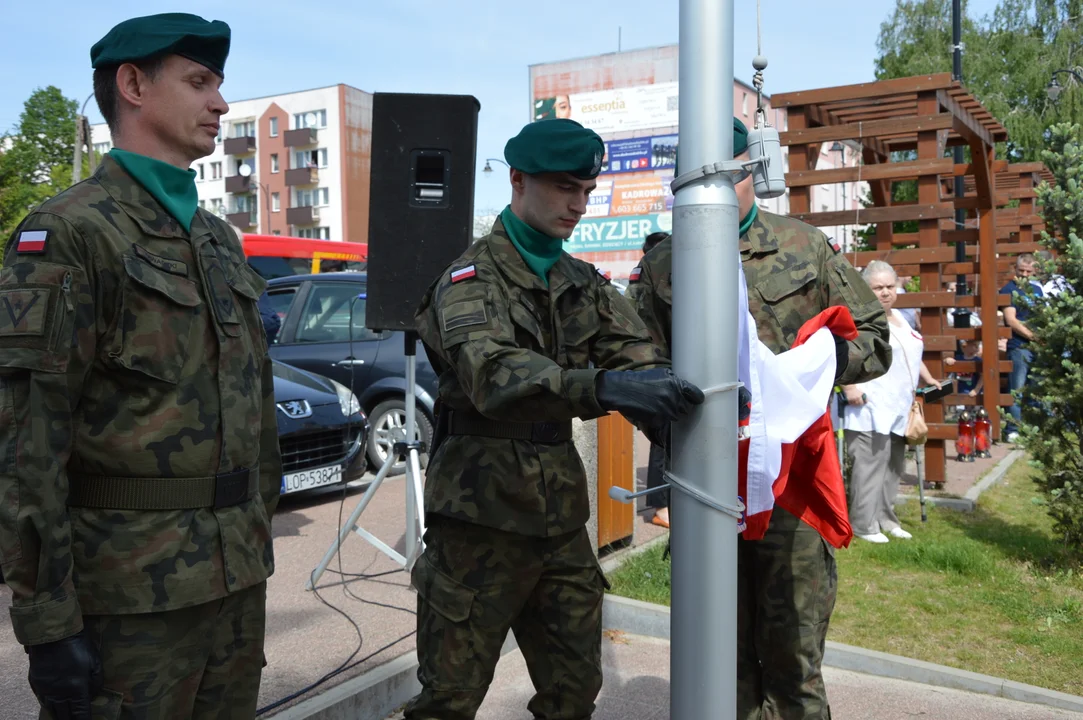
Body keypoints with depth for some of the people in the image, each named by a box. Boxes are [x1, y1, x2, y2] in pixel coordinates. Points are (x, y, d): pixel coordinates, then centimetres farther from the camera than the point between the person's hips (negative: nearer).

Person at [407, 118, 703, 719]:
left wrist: (667, 405, -22)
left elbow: (637, 358, -1)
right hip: (483, 517, -6)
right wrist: (603, 387, -43)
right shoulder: (472, 278, -10)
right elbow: (493, 374, -29)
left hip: (561, 516, 6)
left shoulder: (584, 282, 12)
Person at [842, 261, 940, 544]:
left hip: (899, 409, 9)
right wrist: (849, 387, -25)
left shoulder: (899, 318, 20)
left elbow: (912, 354, 33)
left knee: (892, 466, 13)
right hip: (871, 409, -9)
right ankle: (864, 524, -3)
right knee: (870, 464, -10)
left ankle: (885, 518, 23)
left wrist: (928, 379, 27)